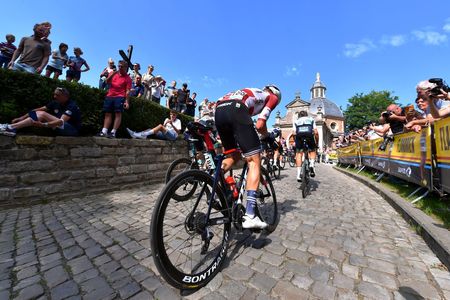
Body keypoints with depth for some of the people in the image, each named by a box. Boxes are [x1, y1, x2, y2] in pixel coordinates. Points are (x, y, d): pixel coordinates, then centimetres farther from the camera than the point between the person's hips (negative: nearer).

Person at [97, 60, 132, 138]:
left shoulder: (127, 78, 2)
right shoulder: (114, 74, 17)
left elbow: (127, 91, -6)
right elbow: (107, 82, 6)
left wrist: (127, 101, -15)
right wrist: (112, 74, -8)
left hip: (120, 97, -5)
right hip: (109, 96, 6)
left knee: (118, 114, -12)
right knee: (108, 114, 2)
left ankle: (113, 132, -12)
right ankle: (104, 132, 2)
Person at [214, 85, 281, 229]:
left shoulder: (253, 92, 42)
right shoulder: (273, 97, 23)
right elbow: (260, 125, 7)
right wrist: (268, 137, 25)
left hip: (219, 110, 7)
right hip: (236, 110, -7)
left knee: (234, 156, 22)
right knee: (254, 161, -2)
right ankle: (250, 216, -8)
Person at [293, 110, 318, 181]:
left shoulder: (296, 121, 30)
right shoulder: (311, 120, 31)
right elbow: (316, 132, 19)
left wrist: (296, 143, 26)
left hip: (299, 136, 0)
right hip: (309, 135, 0)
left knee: (299, 153, 9)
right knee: (312, 151, 25)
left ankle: (299, 174, -1)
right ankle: (312, 164, 0)